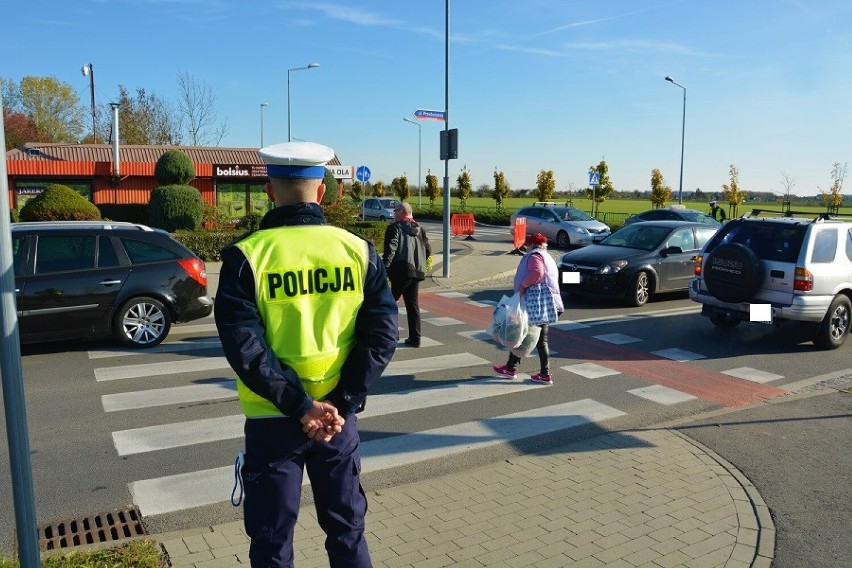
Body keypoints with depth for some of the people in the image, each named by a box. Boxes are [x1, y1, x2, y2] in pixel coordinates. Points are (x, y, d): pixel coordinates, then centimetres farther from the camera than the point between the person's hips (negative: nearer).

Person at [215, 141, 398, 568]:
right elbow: (381, 335, -9)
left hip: (272, 420, -2)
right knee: (347, 531, 20)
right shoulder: (358, 251, -3)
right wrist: (342, 404, -10)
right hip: (337, 417, 3)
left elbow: (244, 346, -18)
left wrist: (299, 407, -14)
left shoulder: (245, 255, -11)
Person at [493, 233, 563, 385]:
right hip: (546, 305, 9)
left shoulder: (534, 256, -8)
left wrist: (523, 285, -20)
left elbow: (537, 272, -29)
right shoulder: (549, 258, 23)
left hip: (535, 305, -9)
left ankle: (510, 368, 14)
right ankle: (545, 374, 10)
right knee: (541, 340, 11)